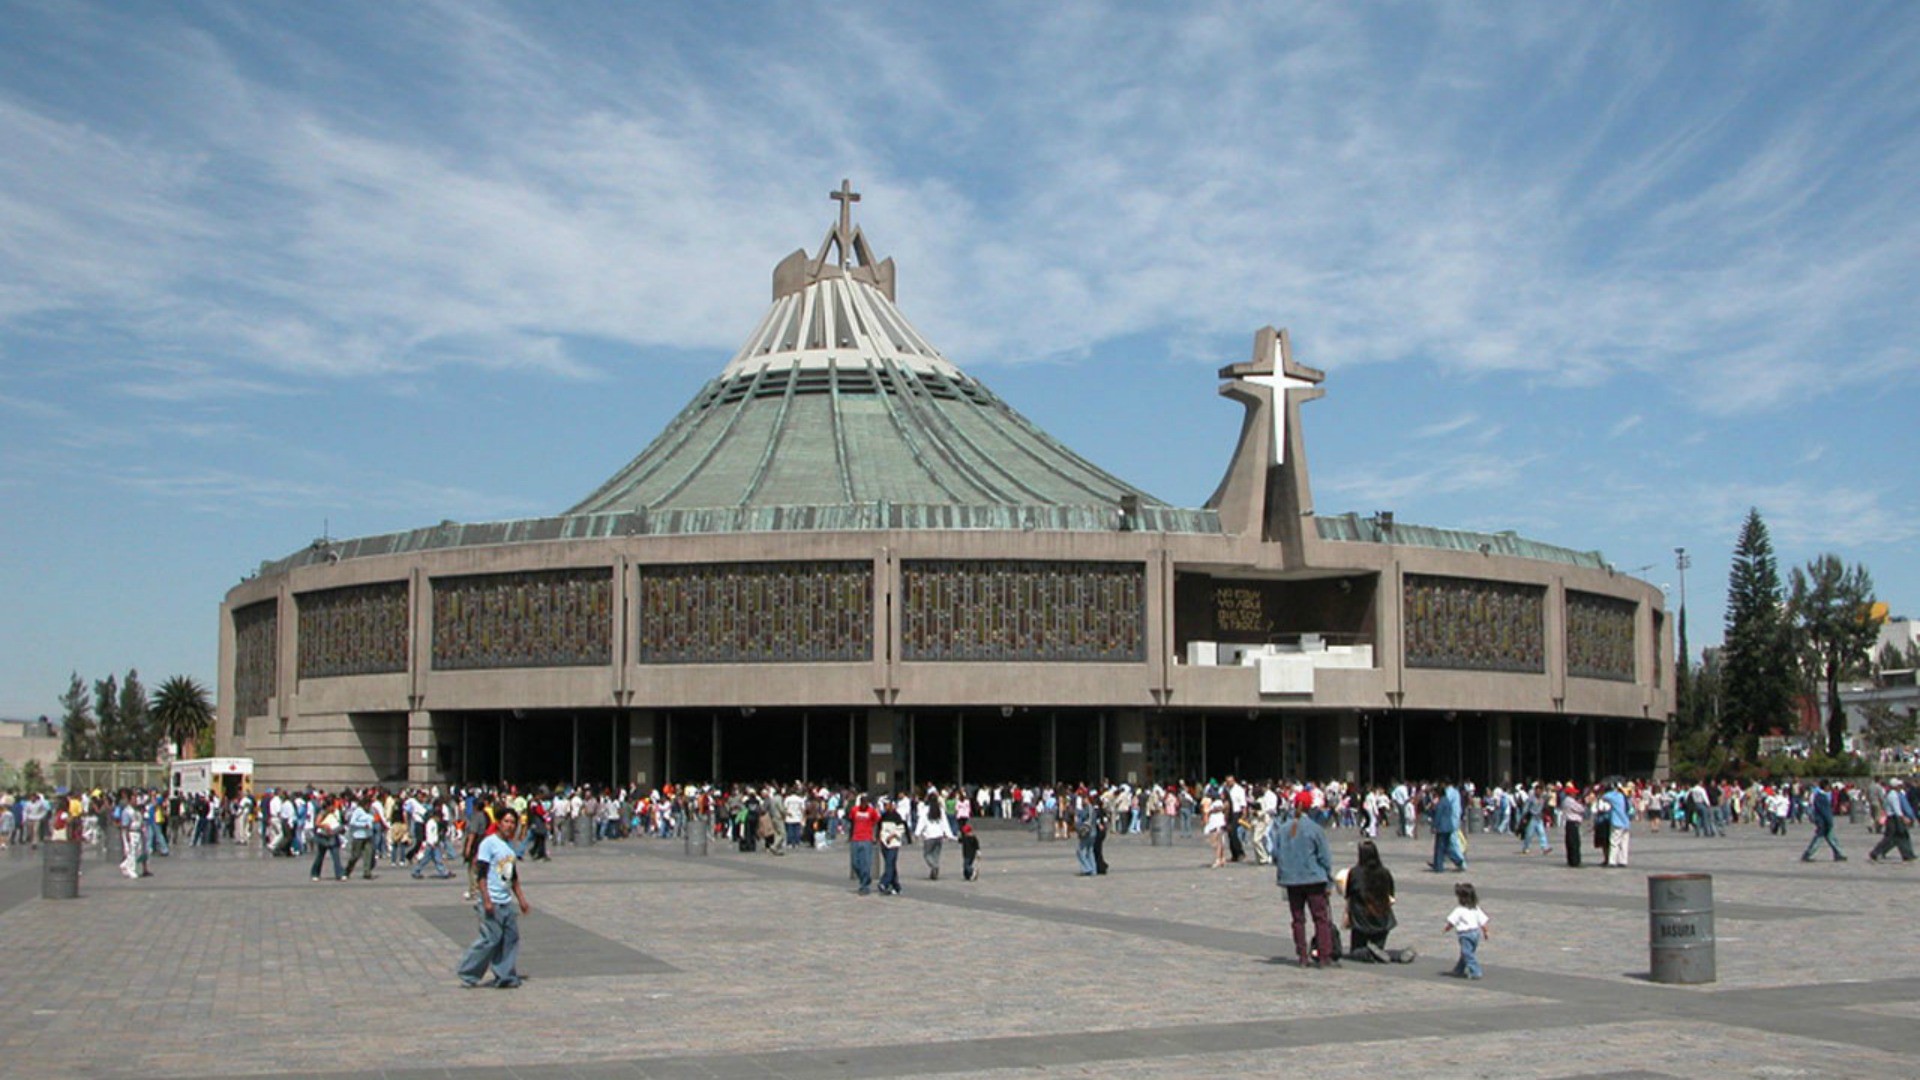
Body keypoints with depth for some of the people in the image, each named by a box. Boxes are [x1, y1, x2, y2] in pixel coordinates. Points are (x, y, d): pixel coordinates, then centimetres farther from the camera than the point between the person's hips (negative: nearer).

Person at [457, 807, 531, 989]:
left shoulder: (510, 847, 15)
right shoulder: (489, 843, -9)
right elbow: (481, 874, -13)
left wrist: (521, 899, 21)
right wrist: (486, 900, -18)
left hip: (507, 902, 8)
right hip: (493, 902, -8)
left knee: (511, 937, 5)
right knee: (490, 939, -8)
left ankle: (505, 976, 12)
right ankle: (467, 973, 4)